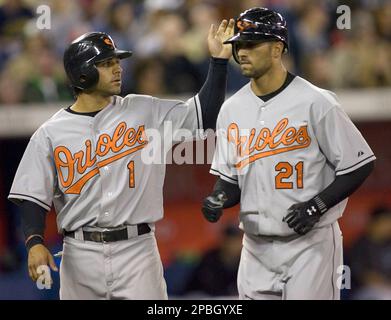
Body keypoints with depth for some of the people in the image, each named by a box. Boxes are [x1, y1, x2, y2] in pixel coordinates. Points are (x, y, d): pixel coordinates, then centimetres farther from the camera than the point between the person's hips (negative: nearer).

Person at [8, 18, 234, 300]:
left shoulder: (144, 112, 6)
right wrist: (35, 242, -14)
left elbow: (205, 116, 5)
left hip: (137, 248, 0)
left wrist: (219, 60, -2)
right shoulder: (51, 133, 3)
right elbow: (34, 196, 2)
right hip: (80, 254, 0)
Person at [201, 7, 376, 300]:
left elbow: (360, 165, -7)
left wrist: (317, 205, -16)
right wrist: (219, 199, -7)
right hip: (256, 247, 6)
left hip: (310, 244, -6)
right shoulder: (232, 109, 8)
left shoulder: (315, 103, -10)